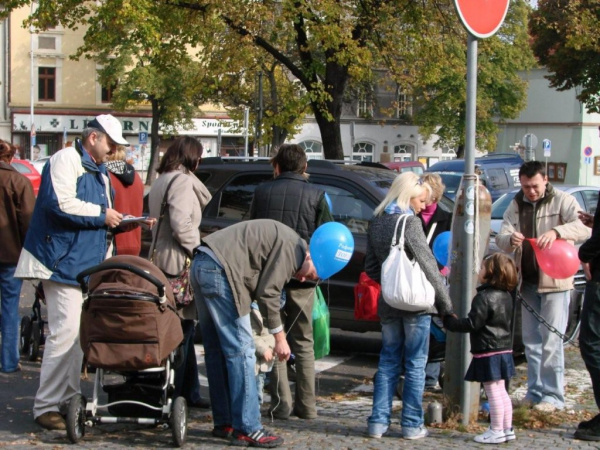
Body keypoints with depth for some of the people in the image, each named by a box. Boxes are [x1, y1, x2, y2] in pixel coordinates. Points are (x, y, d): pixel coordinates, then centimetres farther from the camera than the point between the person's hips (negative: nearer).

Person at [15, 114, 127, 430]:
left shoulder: (99, 172, 22)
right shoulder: (66, 160, -9)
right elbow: (60, 203, -24)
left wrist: (123, 221, 10)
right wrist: (101, 214, -14)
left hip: (88, 265, 10)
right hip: (64, 262, -10)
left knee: (77, 332, 12)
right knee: (64, 332, -13)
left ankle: (67, 399, 20)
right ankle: (46, 406, -8)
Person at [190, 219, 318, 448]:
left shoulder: (279, 238, 23)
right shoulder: (291, 246, -6)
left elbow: (260, 289, 23)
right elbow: (268, 293, -10)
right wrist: (279, 338, -2)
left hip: (201, 265, 11)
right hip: (219, 269, -11)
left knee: (217, 351, 14)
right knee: (241, 350, -7)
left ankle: (223, 423, 20)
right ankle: (247, 429, -5)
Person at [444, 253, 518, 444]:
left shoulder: (484, 297, -18)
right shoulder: (506, 296, 10)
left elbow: (473, 323, -19)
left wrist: (450, 322, -7)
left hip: (488, 353, -9)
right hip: (504, 350, 9)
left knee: (493, 392, -3)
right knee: (501, 391, 16)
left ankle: (496, 431, 3)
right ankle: (508, 428, 21)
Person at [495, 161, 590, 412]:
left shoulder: (562, 201, -5)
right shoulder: (516, 206, 10)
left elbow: (584, 227, -20)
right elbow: (501, 240, 2)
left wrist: (556, 232, -38)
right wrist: (510, 239, -23)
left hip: (555, 281, -6)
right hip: (528, 282, 6)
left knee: (551, 341, -6)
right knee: (531, 340, 11)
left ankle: (553, 396, -1)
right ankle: (535, 391, 19)